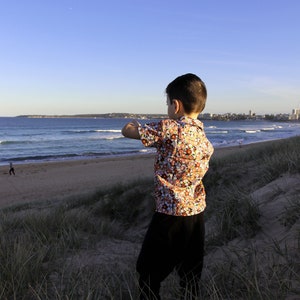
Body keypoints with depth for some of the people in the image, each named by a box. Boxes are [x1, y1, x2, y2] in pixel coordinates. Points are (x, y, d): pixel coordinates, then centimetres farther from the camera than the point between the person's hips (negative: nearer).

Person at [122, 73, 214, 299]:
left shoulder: (168, 128, -17)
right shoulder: (204, 138, 3)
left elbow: (127, 131, -10)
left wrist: (134, 123, 12)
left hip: (170, 215, -7)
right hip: (197, 214, 7)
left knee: (149, 274, 10)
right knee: (191, 276, 19)